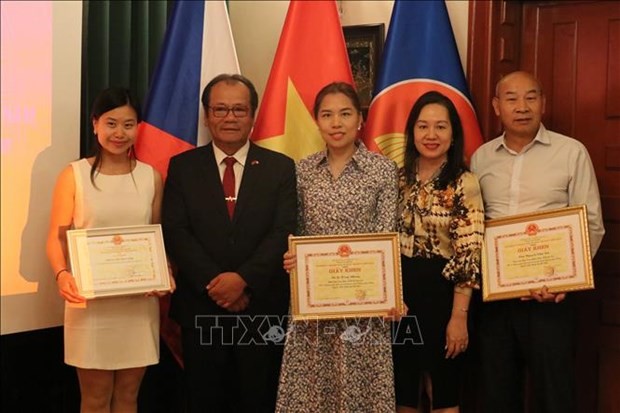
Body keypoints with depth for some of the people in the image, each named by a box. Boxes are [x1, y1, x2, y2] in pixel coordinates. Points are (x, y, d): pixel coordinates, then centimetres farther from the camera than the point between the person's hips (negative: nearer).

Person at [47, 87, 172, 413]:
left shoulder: (151, 177, 6)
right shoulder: (74, 175, -2)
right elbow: (57, 239, -2)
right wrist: (62, 274, -21)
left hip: (140, 302, 2)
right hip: (89, 301, -2)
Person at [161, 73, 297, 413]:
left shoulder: (280, 168, 3)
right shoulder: (182, 167, 4)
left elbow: (284, 233, -7)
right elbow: (175, 232, -4)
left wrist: (243, 278, -19)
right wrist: (213, 283, -15)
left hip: (261, 308, 0)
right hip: (201, 308, 1)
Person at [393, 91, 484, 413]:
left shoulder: (465, 184, -10)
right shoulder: (399, 178, 5)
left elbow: (468, 255, -13)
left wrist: (459, 317, -16)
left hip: (440, 292, -4)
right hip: (400, 292, 5)